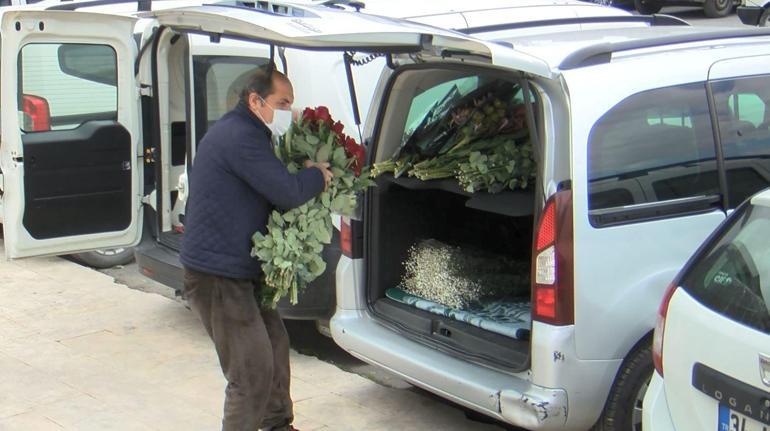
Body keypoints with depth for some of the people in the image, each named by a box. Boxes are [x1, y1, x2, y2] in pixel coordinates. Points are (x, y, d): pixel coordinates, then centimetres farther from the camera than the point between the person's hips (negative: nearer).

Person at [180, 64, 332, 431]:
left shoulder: (241, 132, 16)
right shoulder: (240, 136, -20)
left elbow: (270, 189, 19)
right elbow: (286, 192, -24)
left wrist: (304, 176, 1)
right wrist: (318, 176, -5)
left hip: (237, 271, 12)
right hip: (217, 277, -12)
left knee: (274, 343, 23)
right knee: (254, 371, -8)